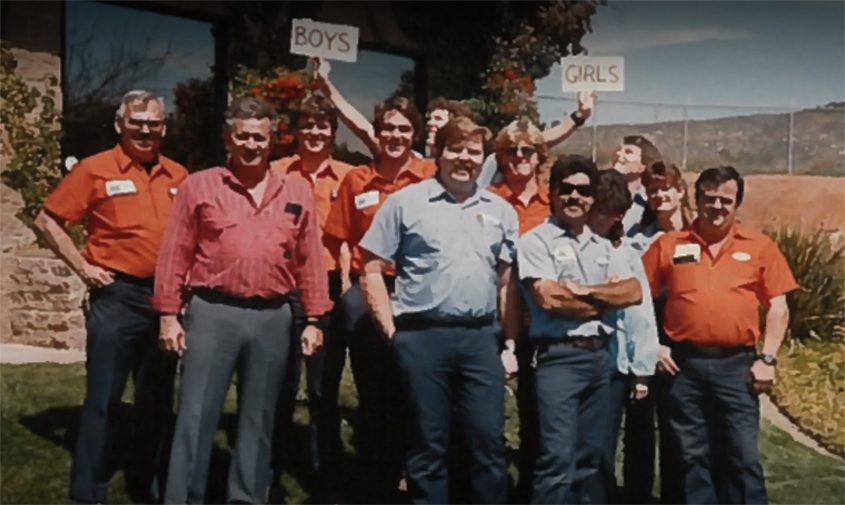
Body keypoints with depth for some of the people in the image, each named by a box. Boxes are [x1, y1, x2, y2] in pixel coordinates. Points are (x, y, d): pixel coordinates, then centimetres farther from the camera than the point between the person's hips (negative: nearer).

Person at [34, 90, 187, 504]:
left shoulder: (178, 175, 8)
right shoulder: (95, 169, -4)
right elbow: (47, 221, -2)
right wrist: (83, 267, -7)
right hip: (117, 296, -4)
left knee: (157, 401, 13)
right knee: (103, 399, 0)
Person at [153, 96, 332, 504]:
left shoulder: (297, 192, 8)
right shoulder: (199, 186, 3)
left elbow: (310, 260, 8)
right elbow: (175, 255, 2)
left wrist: (315, 319, 4)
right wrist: (168, 315, -2)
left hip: (273, 318, 2)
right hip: (212, 313, -2)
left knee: (258, 420, 11)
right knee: (196, 416, 1)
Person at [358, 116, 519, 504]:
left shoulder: (501, 211, 11)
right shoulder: (405, 202, 1)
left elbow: (507, 280, 13)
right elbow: (372, 270, 1)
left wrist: (510, 341, 7)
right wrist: (392, 330, -4)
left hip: (481, 337, 3)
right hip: (422, 337, -2)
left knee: (489, 441, 6)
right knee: (428, 444, 7)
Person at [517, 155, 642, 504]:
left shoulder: (603, 246, 16)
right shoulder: (536, 241, -3)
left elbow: (634, 292, 5)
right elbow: (550, 298, -16)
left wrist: (583, 290, -10)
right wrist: (606, 299, -2)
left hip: (600, 356, 7)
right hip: (558, 357, -7)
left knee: (589, 458, 13)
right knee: (558, 459, -9)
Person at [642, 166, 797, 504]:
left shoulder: (760, 247, 5)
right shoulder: (669, 245, 5)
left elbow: (778, 308, 5)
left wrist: (768, 358, -3)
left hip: (737, 365, -1)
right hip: (684, 365, 1)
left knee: (743, 457, 1)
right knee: (693, 457, 10)